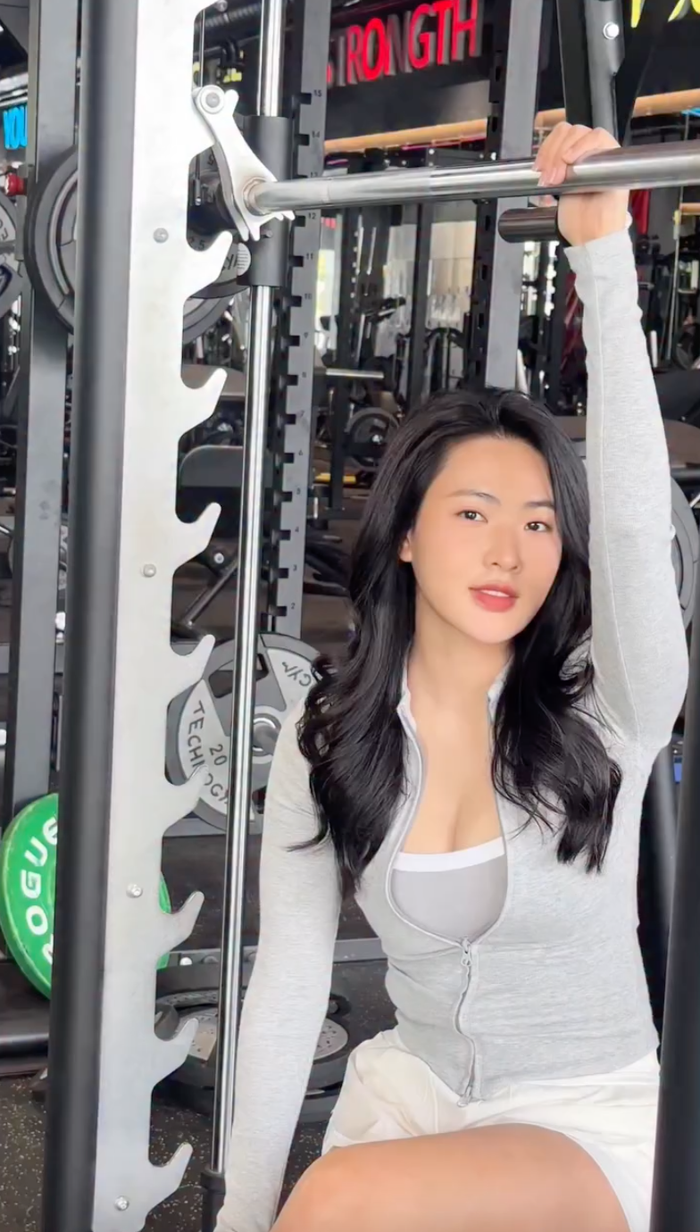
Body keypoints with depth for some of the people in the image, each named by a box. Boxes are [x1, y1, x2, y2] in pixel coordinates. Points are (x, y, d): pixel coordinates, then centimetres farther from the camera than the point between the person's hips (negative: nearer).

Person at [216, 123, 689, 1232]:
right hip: (413, 1092, 4)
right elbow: (287, 987, -2)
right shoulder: (329, 738, -4)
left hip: (585, 1131, -4)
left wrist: (604, 254, -35)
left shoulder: (604, 711, -11)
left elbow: (634, 512, -29)